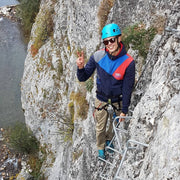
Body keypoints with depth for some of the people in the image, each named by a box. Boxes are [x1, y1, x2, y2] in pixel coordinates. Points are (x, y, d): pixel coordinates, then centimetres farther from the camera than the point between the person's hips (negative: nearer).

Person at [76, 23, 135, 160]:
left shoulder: (128, 62, -25)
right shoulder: (98, 56, -21)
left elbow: (127, 88, -15)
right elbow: (83, 78, -13)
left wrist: (124, 110, -11)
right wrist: (81, 68, -35)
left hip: (118, 99, 0)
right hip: (101, 97, 0)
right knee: (100, 127, 14)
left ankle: (109, 139, 55)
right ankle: (101, 148, 42)